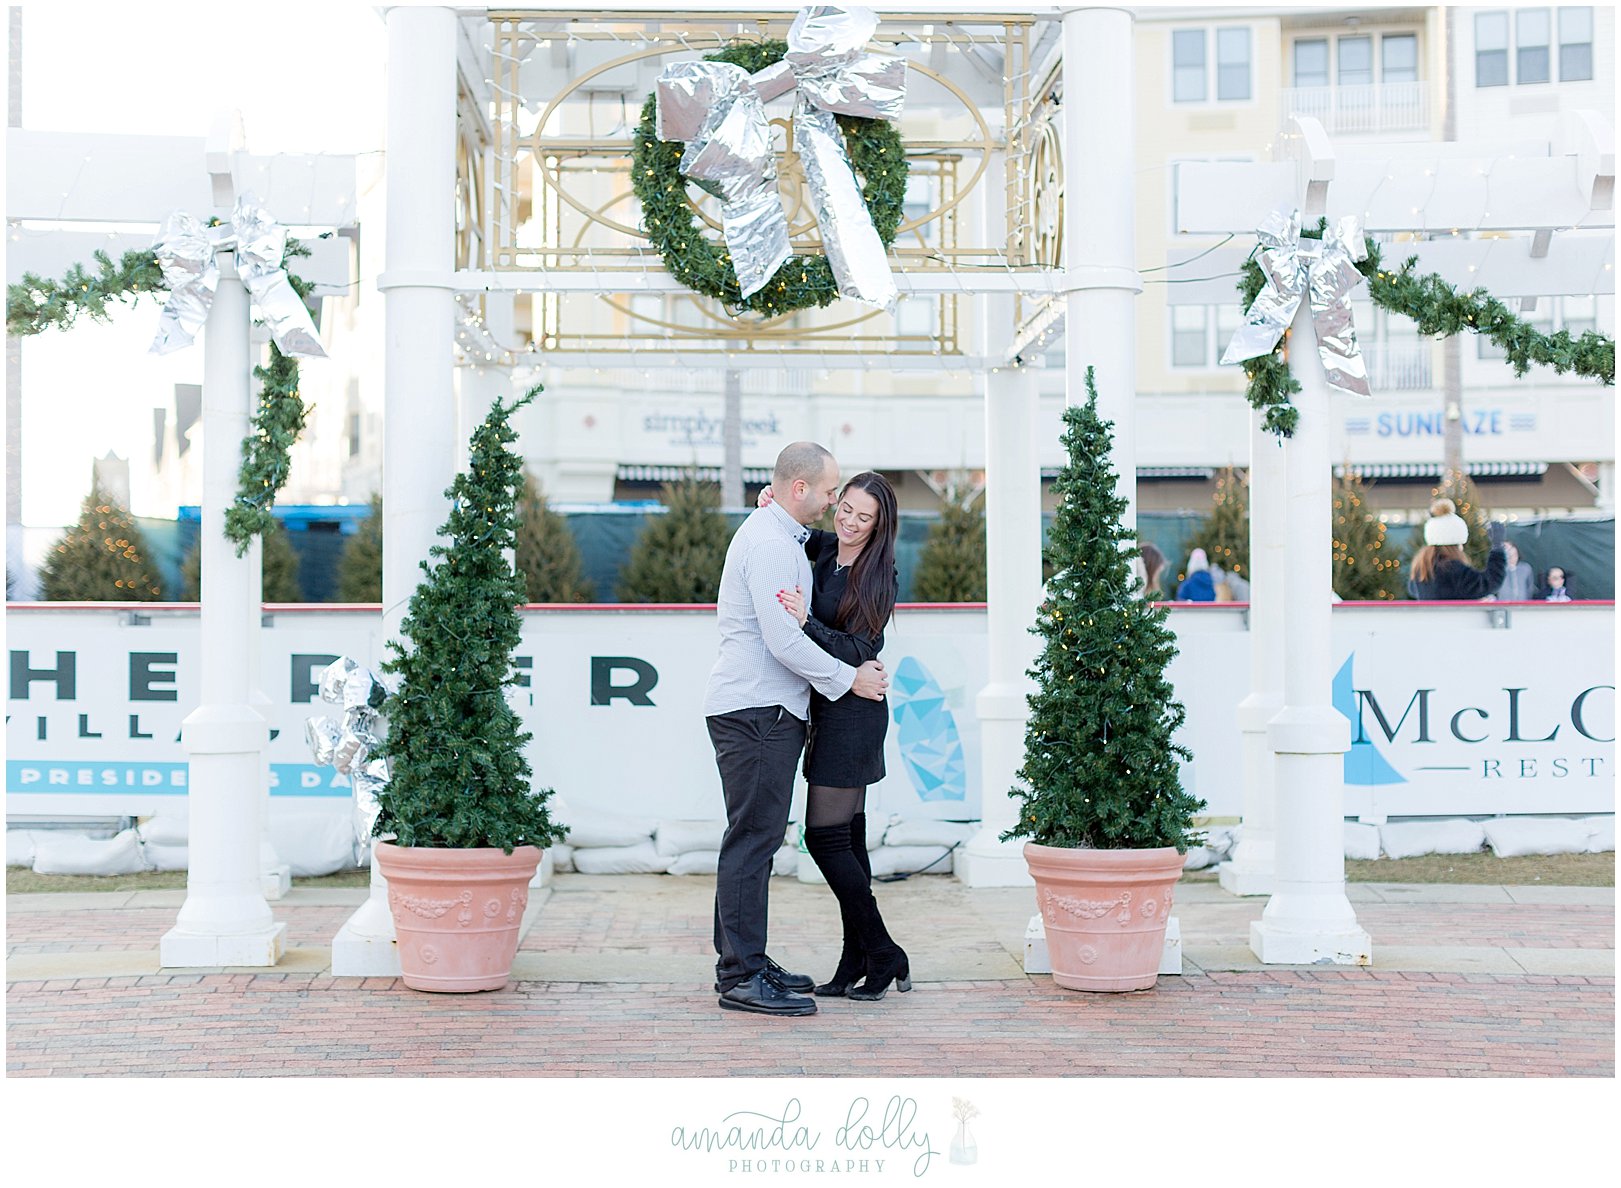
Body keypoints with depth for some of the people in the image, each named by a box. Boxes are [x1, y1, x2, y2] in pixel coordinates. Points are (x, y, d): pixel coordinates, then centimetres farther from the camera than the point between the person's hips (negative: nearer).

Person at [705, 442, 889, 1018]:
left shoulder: (780, 537, 20)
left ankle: (743, 962, 19)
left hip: (765, 710, 11)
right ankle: (741, 976, -7)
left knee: (756, 839, 13)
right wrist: (849, 678, -10)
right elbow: (784, 641, -21)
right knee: (753, 838, -9)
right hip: (756, 710, -11)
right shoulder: (770, 544, -14)